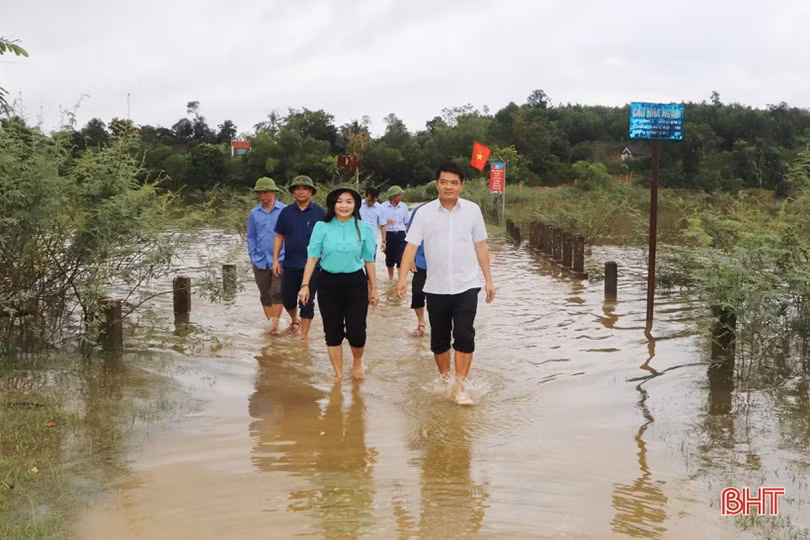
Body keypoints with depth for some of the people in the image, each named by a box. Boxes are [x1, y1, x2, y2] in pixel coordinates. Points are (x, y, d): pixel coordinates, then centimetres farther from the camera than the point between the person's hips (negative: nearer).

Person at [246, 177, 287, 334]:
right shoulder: (254, 213, 5)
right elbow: (251, 237, 12)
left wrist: (283, 257, -7)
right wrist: (253, 257, 5)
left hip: (280, 260, -4)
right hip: (260, 261, 4)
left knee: (276, 292, -14)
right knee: (265, 296, 10)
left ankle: (275, 322, -2)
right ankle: (271, 323, 22)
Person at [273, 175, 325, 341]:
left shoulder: (319, 213, -4)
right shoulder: (286, 212, 3)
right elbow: (279, 236, 7)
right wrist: (276, 260, 3)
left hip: (311, 266, -2)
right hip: (290, 265, 3)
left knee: (307, 302, 3)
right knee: (287, 299, 12)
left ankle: (304, 336, 13)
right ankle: (294, 320, 42)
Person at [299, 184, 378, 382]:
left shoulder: (364, 228, -1)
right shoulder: (322, 227, -3)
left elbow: (369, 260, 5)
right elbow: (312, 257, -1)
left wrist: (373, 288, 8)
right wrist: (305, 285, -6)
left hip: (356, 283, 0)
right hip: (328, 283, 1)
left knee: (356, 332, -2)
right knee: (332, 332, 8)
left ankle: (357, 363, 30)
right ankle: (338, 374, 26)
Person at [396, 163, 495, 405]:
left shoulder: (472, 210, 0)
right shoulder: (424, 213, -2)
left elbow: (481, 246, 6)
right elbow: (411, 246, -4)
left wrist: (488, 280, 6)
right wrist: (403, 277, -15)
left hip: (467, 285, -1)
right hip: (436, 287, 1)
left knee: (464, 335, -9)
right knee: (439, 337, 12)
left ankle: (459, 386, -2)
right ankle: (444, 379, 31)